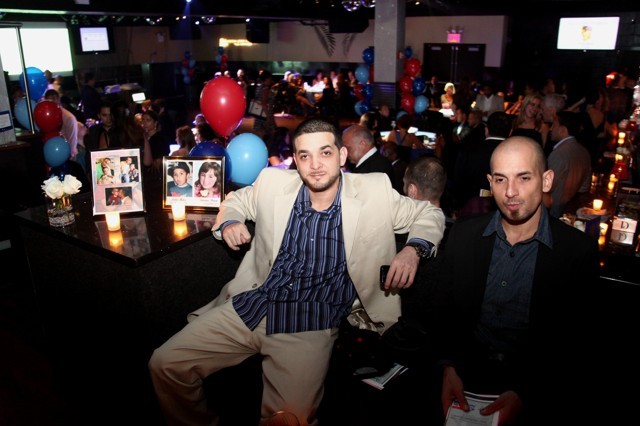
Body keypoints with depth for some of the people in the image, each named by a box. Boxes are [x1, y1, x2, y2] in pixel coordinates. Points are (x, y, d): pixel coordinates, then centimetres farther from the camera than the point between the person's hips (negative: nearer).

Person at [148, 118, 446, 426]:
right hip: (248, 307, 4)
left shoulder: (374, 190, -2)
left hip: (311, 327, -3)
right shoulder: (274, 182, 4)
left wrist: (412, 250, -12)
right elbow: (238, 199, 23)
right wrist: (228, 222, 1)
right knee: (164, 364, -3)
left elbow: (429, 214, 7)